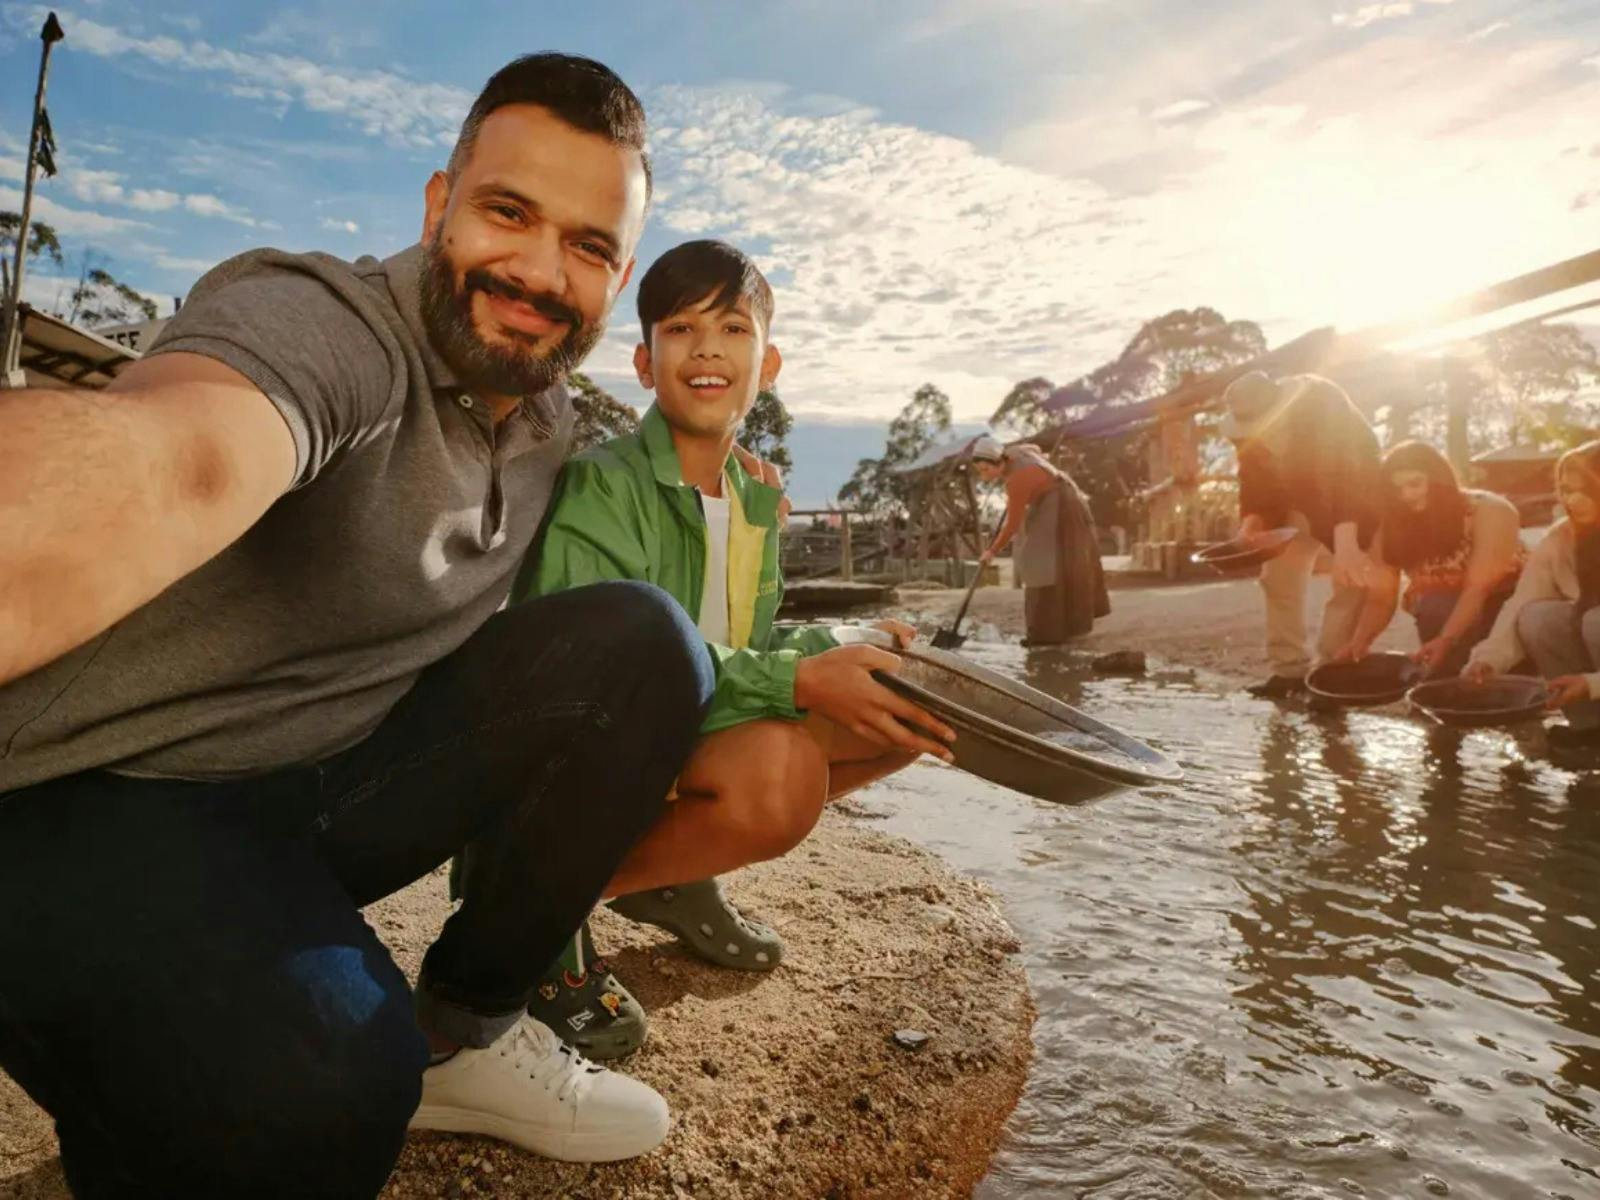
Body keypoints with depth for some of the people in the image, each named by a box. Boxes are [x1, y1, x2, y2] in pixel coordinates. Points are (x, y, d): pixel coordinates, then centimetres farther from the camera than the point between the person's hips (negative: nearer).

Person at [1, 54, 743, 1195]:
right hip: (103, 792, -7)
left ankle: (461, 1032, 2)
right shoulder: (323, 320, -20)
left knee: (640, 642, -12)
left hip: (341, 779, 7)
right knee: (308, 1100, -36)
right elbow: (167, 462, -43)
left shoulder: (550, 417, 5)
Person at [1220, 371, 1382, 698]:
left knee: (1353, 577, -15)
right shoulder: (1251, 427, -18)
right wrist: (1251, 522, -27)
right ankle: (1289, 668, 4)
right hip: (1296, 499, 5)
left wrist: (1345, 542, -55)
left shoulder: (1322, 405, -35)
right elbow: (1255, 480, -8)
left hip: (1352, 493, -5)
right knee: (1278, 575, -1)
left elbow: (1347, 475, -44)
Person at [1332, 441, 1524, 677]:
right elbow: (1380, 598, -16)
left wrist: (1445, 640, -46)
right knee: (1435, 609, -32)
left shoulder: (1489, 512, -21)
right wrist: (1360, 640, -37)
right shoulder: (1392, 529, -11)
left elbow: (1479, 588, -30)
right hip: (1443, 614, 1)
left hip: (1504, 609, -1)